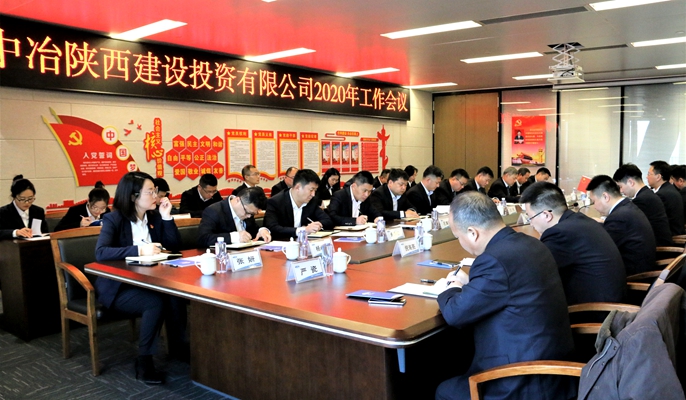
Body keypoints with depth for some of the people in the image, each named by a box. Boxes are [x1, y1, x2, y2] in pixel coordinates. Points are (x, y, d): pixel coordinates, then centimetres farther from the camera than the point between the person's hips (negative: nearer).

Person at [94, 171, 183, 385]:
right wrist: (139, 250, -34)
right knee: (156, 302, -32)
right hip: (118, 287, -5)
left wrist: (167, 217, -6)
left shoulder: (154, 216, 6)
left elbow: (174, 246, 5)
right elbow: (101, 253, -26)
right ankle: (144, 361, -16)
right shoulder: (114, 219, -11)